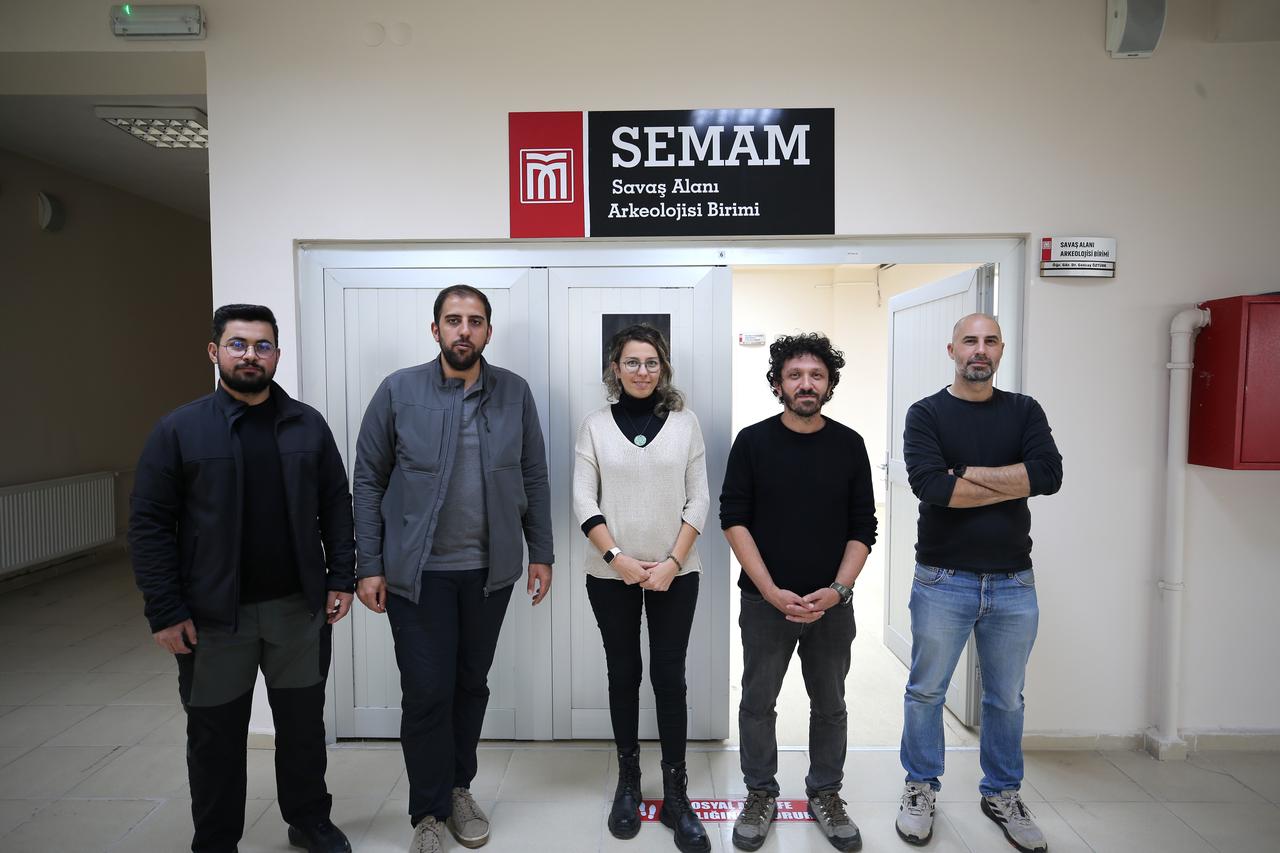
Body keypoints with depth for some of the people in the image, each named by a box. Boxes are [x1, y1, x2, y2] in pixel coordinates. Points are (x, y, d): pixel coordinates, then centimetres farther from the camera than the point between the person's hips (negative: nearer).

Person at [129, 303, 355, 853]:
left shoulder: (308, 425, 3)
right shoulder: (179, 430, -3)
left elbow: (335, 505, 5)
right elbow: (150, 523, -4)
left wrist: (341, 577, 0)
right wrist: (164, 611, -9)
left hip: (300, 607, 2)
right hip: (214, 615, -1)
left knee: (303, 722, 15)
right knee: (216, 734, 13)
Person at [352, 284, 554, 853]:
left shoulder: (515, 393, 1)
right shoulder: (398, 391, -4)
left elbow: (534, 479, 5)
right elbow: (368, 481, -1)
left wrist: (541, 553, 3)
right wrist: (369, 566, -4)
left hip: (490, 570, 2)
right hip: (417, 571, -2)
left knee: (472, 684, 15)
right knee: (427, 692, 4)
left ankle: (458, 788, 37)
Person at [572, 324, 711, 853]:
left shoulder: (684, 422, 1)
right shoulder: (596, 425, 1)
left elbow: (698, 500, 0)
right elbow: (583, 501, -2)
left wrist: (672, 562, -9)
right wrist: (618, 558, -12)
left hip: (675, 573, 0)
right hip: (611, 575, 1)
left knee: (669, 676, 3)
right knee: (623, 674, 10)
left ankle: (675, 791, 16)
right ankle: (628, 781, 26)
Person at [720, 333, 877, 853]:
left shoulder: (849, 445, 1)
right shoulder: (753, 442, -3)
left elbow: (863, 528, 2)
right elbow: (734, 520, -6)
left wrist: (837, 590, -11)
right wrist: (772, 592, -13)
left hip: (831, 604, 2)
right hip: (766, 602, -1)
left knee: (829, 706, 14)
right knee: (758, 703, 9)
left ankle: (825, 795, 34)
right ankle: (761, 795, 29)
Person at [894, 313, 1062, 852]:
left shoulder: (1024, 412, 5)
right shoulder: (926, 414, -3)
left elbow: (1050, 474, -13)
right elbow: (930, 485, -20)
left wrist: (967, 473, -16)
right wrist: (1013, 484, -12)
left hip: (1014, 584, 3)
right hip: (943, 581, -2)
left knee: (1006, 699, 16)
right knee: (926, 692, 10)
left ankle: (1002, 794, 36)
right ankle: (921, 788, 30)